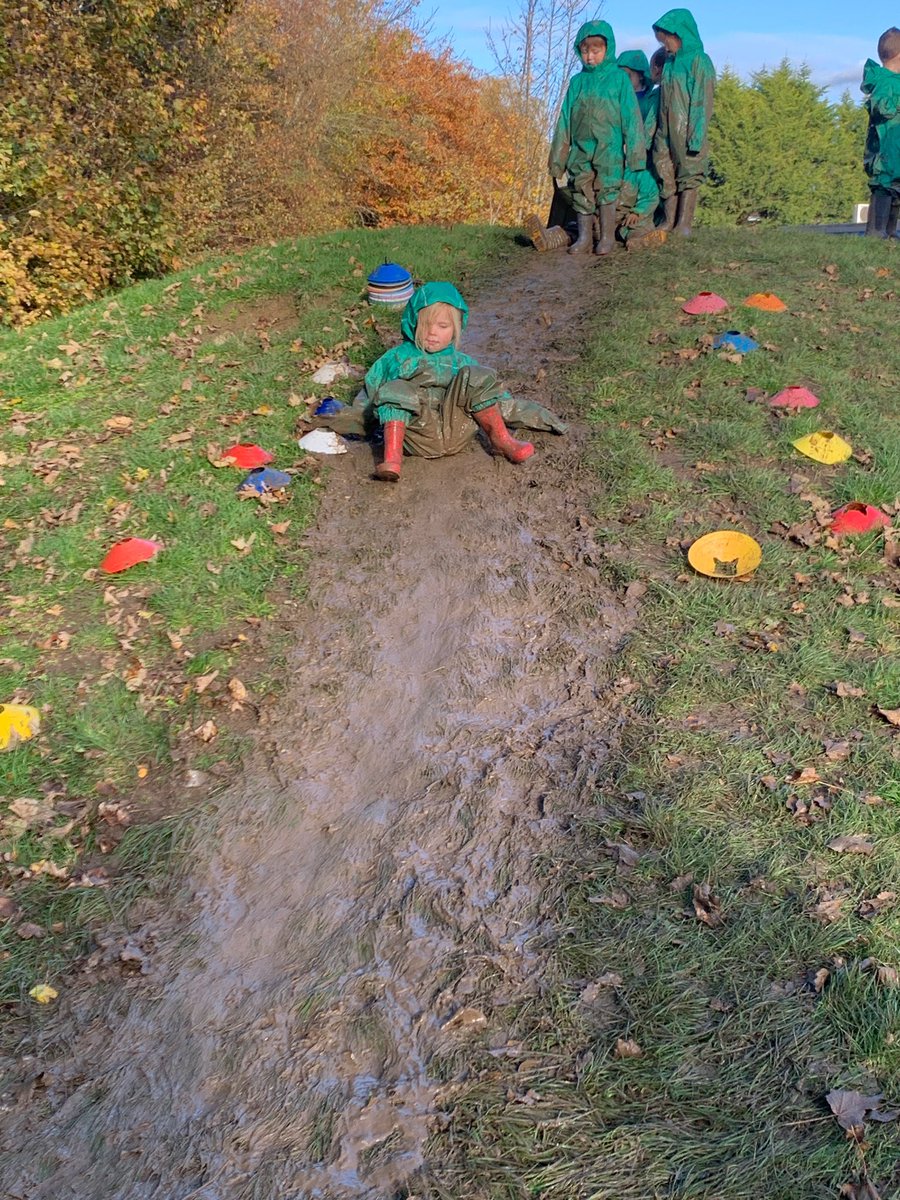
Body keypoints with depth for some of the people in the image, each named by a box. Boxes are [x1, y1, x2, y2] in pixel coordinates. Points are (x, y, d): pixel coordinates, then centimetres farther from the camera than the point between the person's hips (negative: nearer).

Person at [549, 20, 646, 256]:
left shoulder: (618, 78, 2)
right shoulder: (577, 81, 11)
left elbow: (631, 117, 1)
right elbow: (565, 121, 13)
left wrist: (635, 152, -4)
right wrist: (558, 156, 11)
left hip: (609, 150, -4)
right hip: (580, 150, 4)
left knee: (606, 191, -5)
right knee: (581, 192, 3)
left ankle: (607, 237, 3)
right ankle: (584, 237, 9)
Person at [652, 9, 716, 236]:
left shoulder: (699, 61, -6)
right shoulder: (670, 63, 15)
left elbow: (702, 104, -11)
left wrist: (696, 138, -17)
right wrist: (658, 133, 13)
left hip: (687, 133, -7)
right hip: (665, 134, 7)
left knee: (688, 177, -2)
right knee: (667, 178, 7)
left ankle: (684, 224, -2)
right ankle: (669, 221, 13)